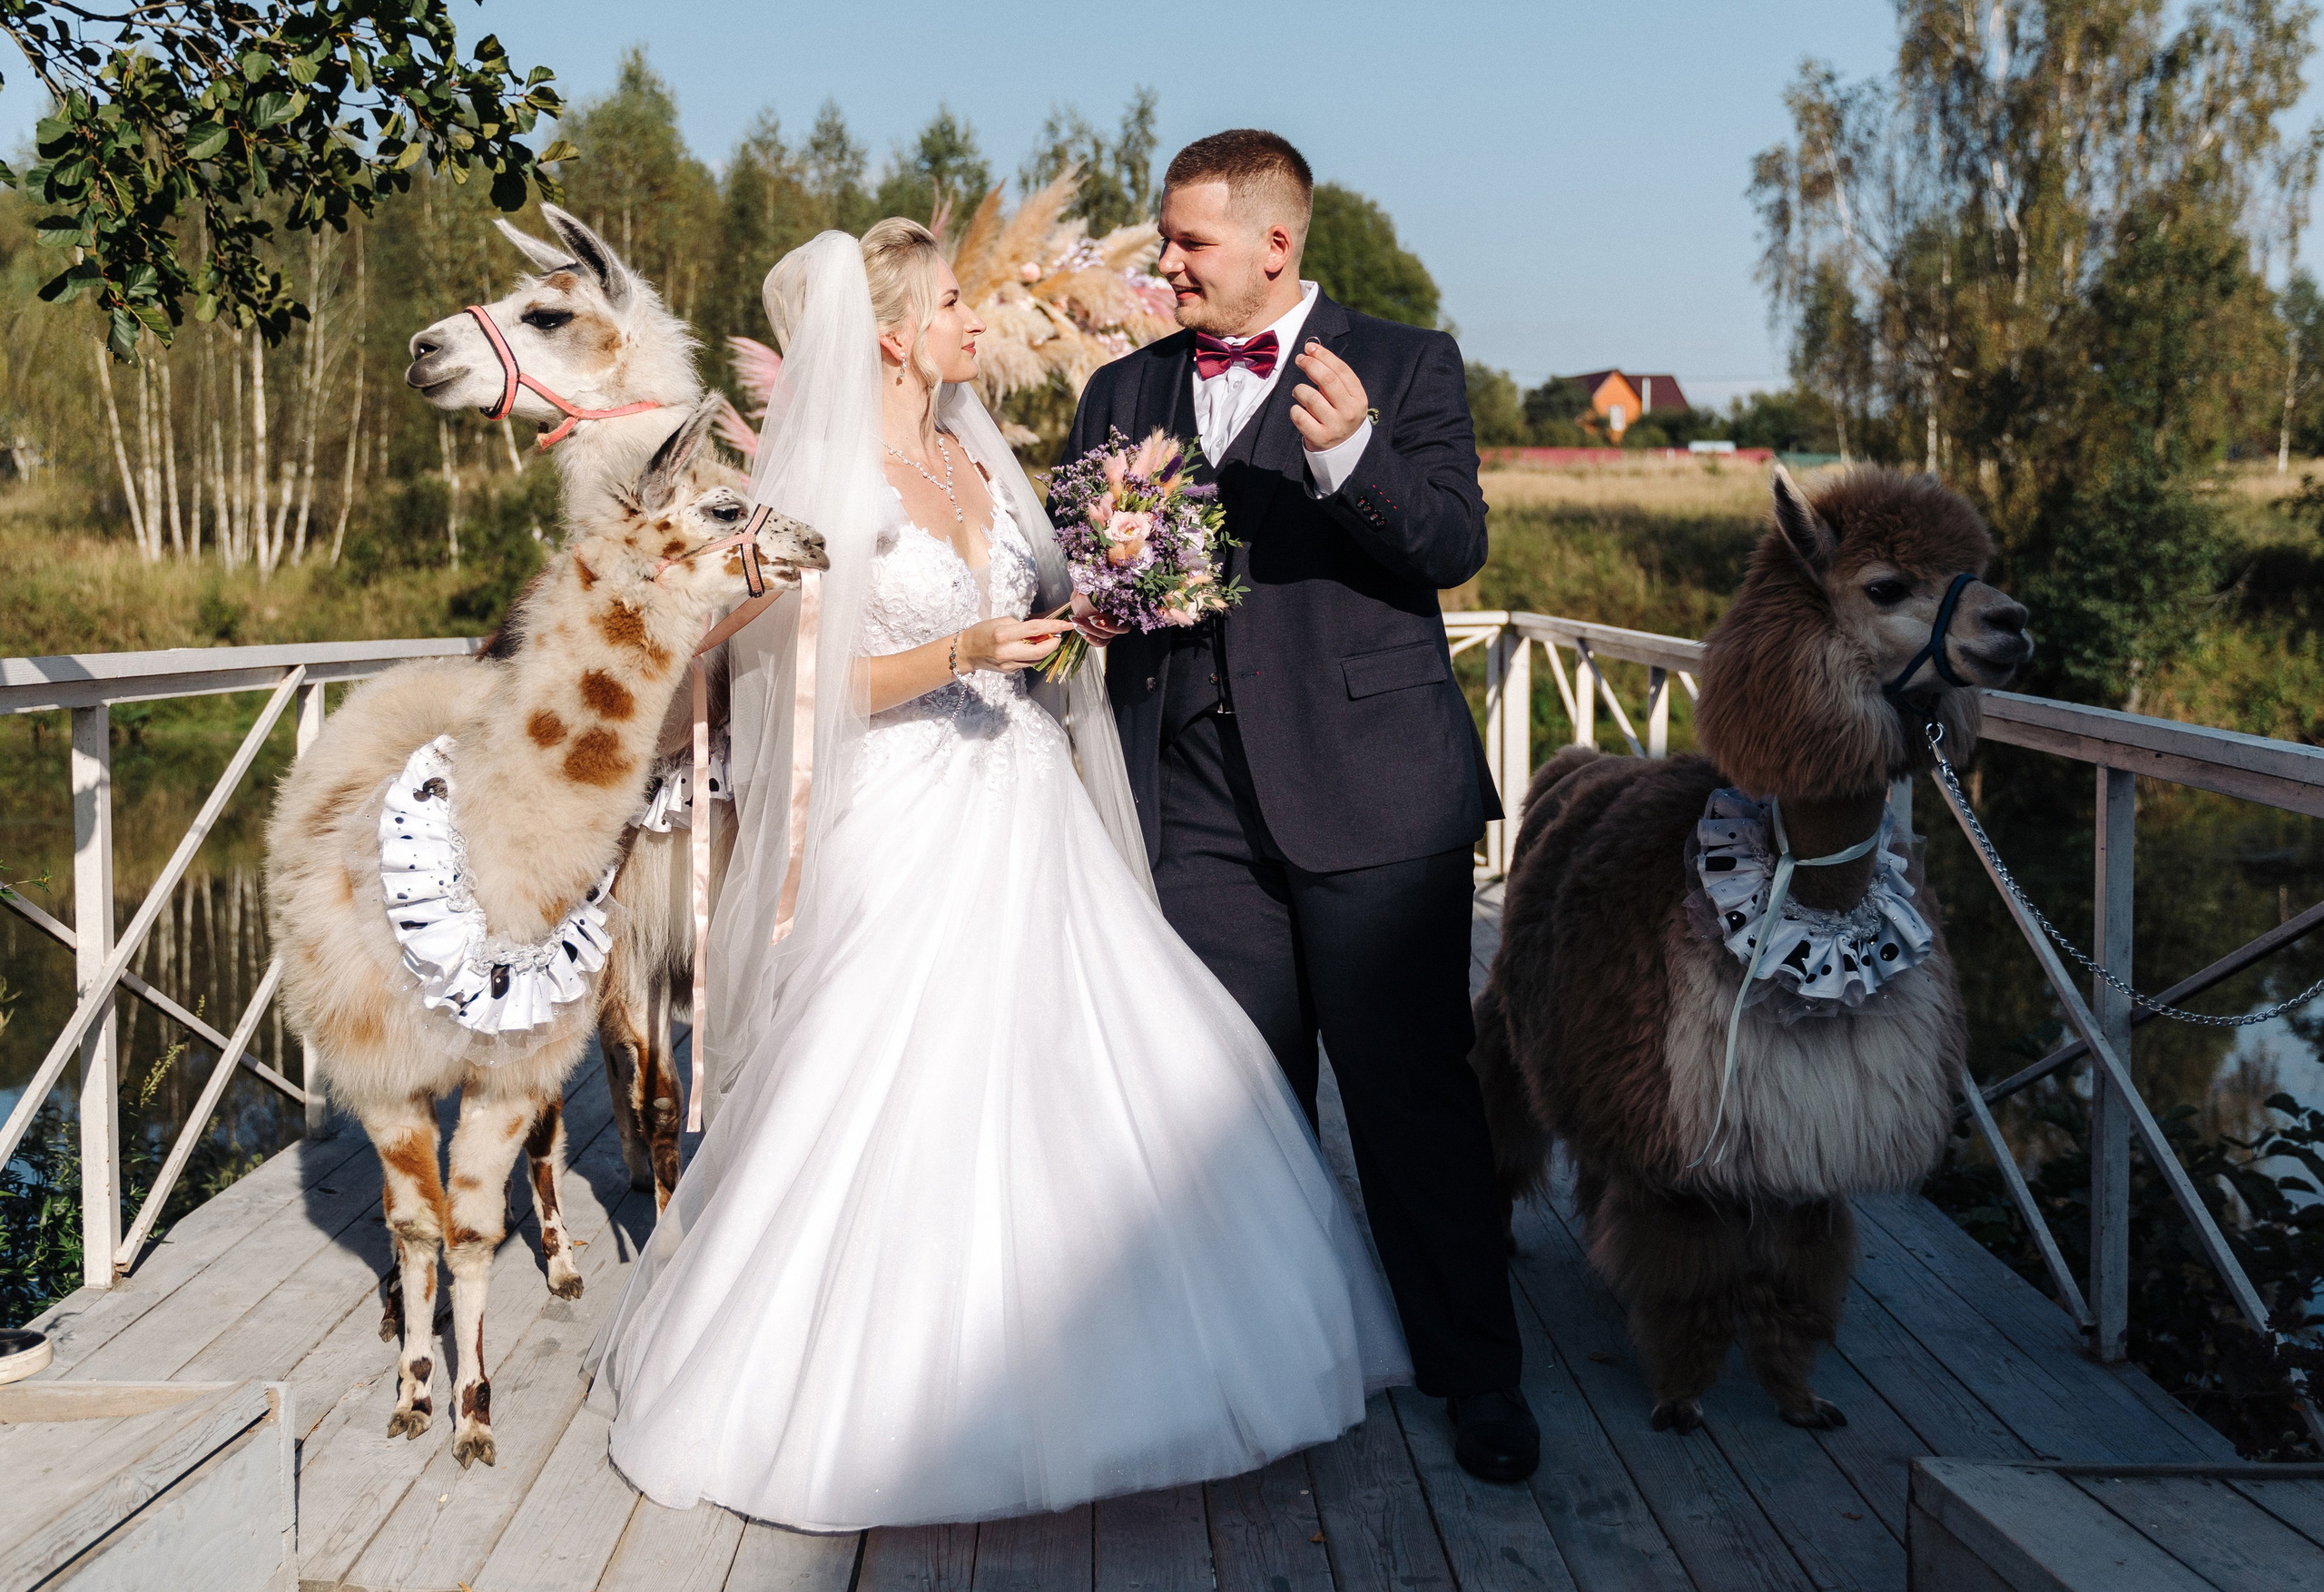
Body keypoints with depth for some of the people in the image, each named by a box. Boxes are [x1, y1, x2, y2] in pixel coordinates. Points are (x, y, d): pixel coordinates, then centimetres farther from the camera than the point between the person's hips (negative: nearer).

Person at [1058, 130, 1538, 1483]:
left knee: (1415, 1091, -1)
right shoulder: (1124, 391, 15)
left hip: (1369, 794, -4)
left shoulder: (1405, 366, 2)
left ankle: (1478, 1374, 14)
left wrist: (1351, 454, -27)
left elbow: (1455, 546, -9)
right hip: (1199, 801, 4)